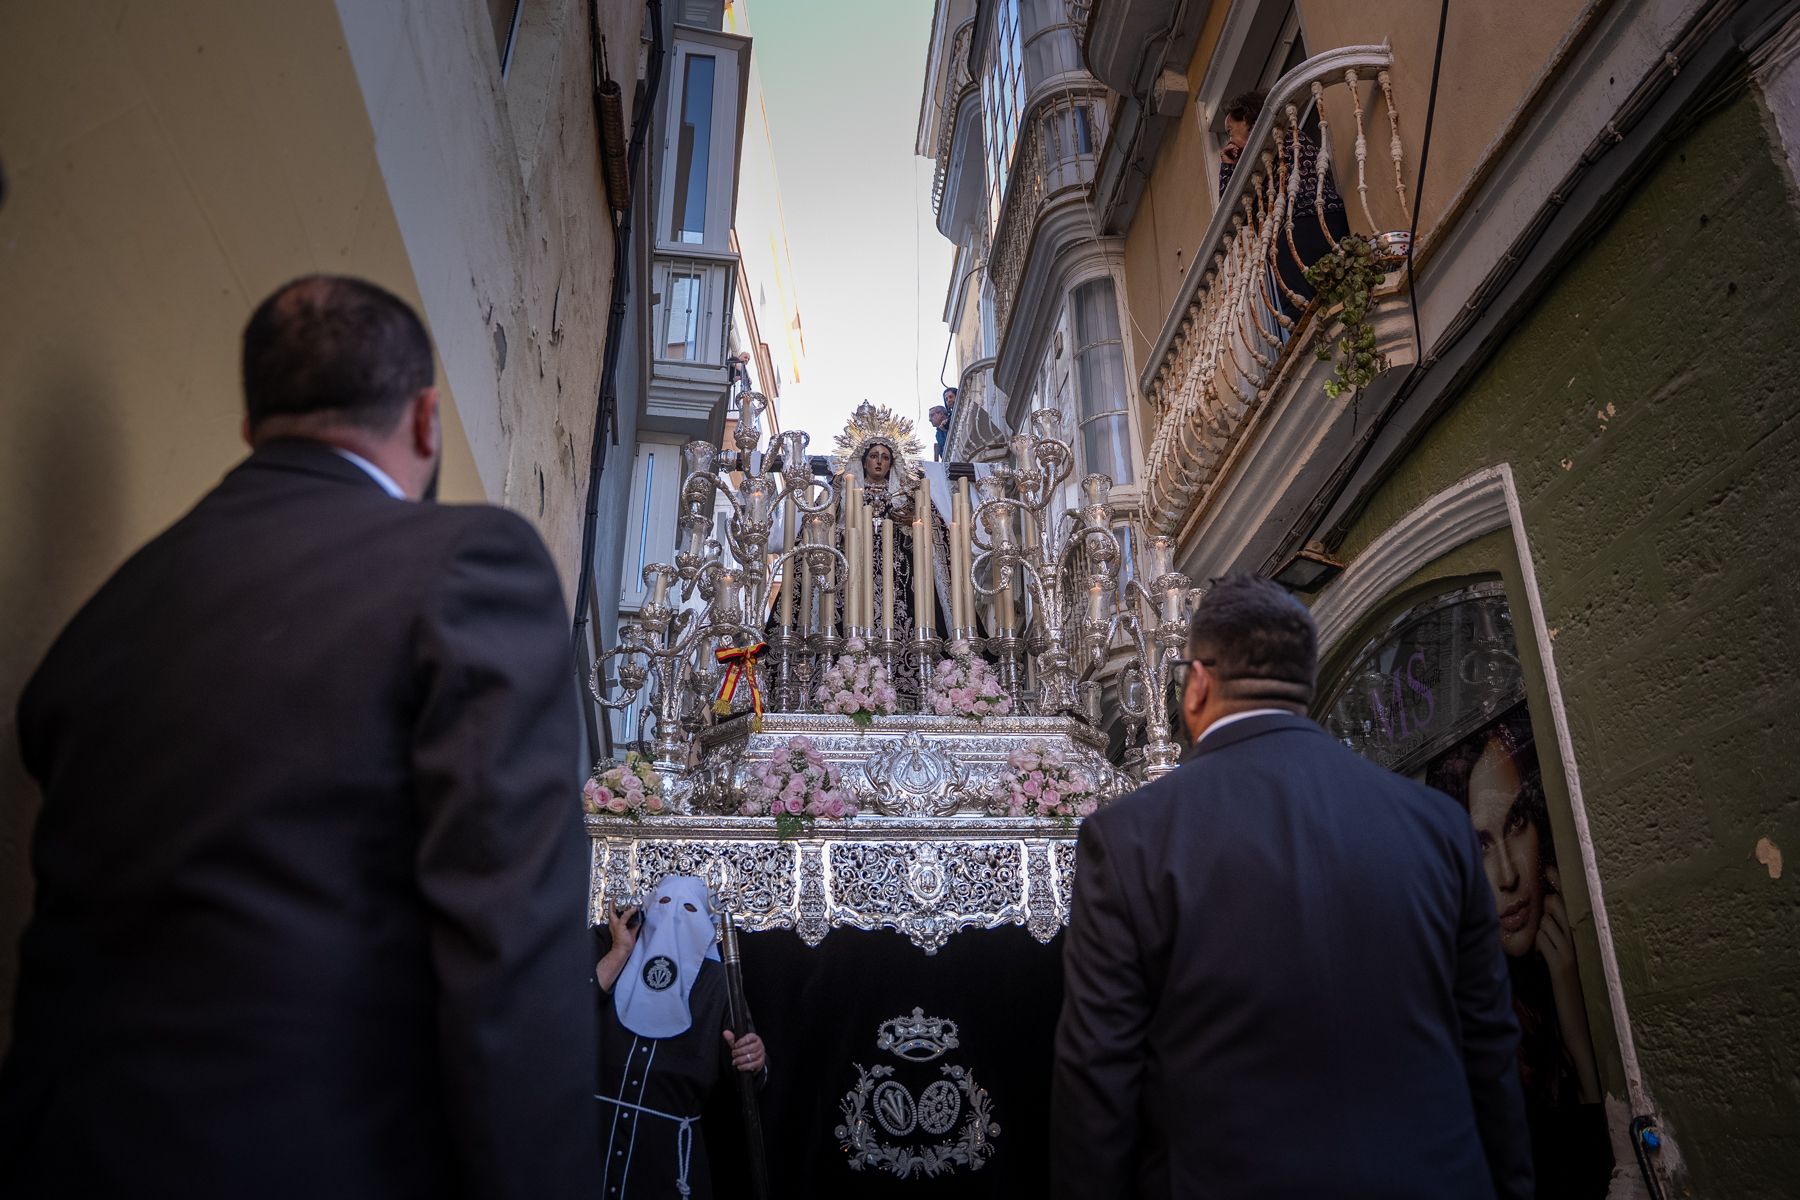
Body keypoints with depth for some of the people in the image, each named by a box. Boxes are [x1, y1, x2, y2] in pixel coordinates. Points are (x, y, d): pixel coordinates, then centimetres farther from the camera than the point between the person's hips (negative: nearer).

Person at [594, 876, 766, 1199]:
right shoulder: (613, 958, 7)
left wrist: (751, 1060, -21)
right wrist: (619, 952, -7)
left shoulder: (716, 979, 7)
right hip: (595, 1128, 0)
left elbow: (729, 1063, 1)